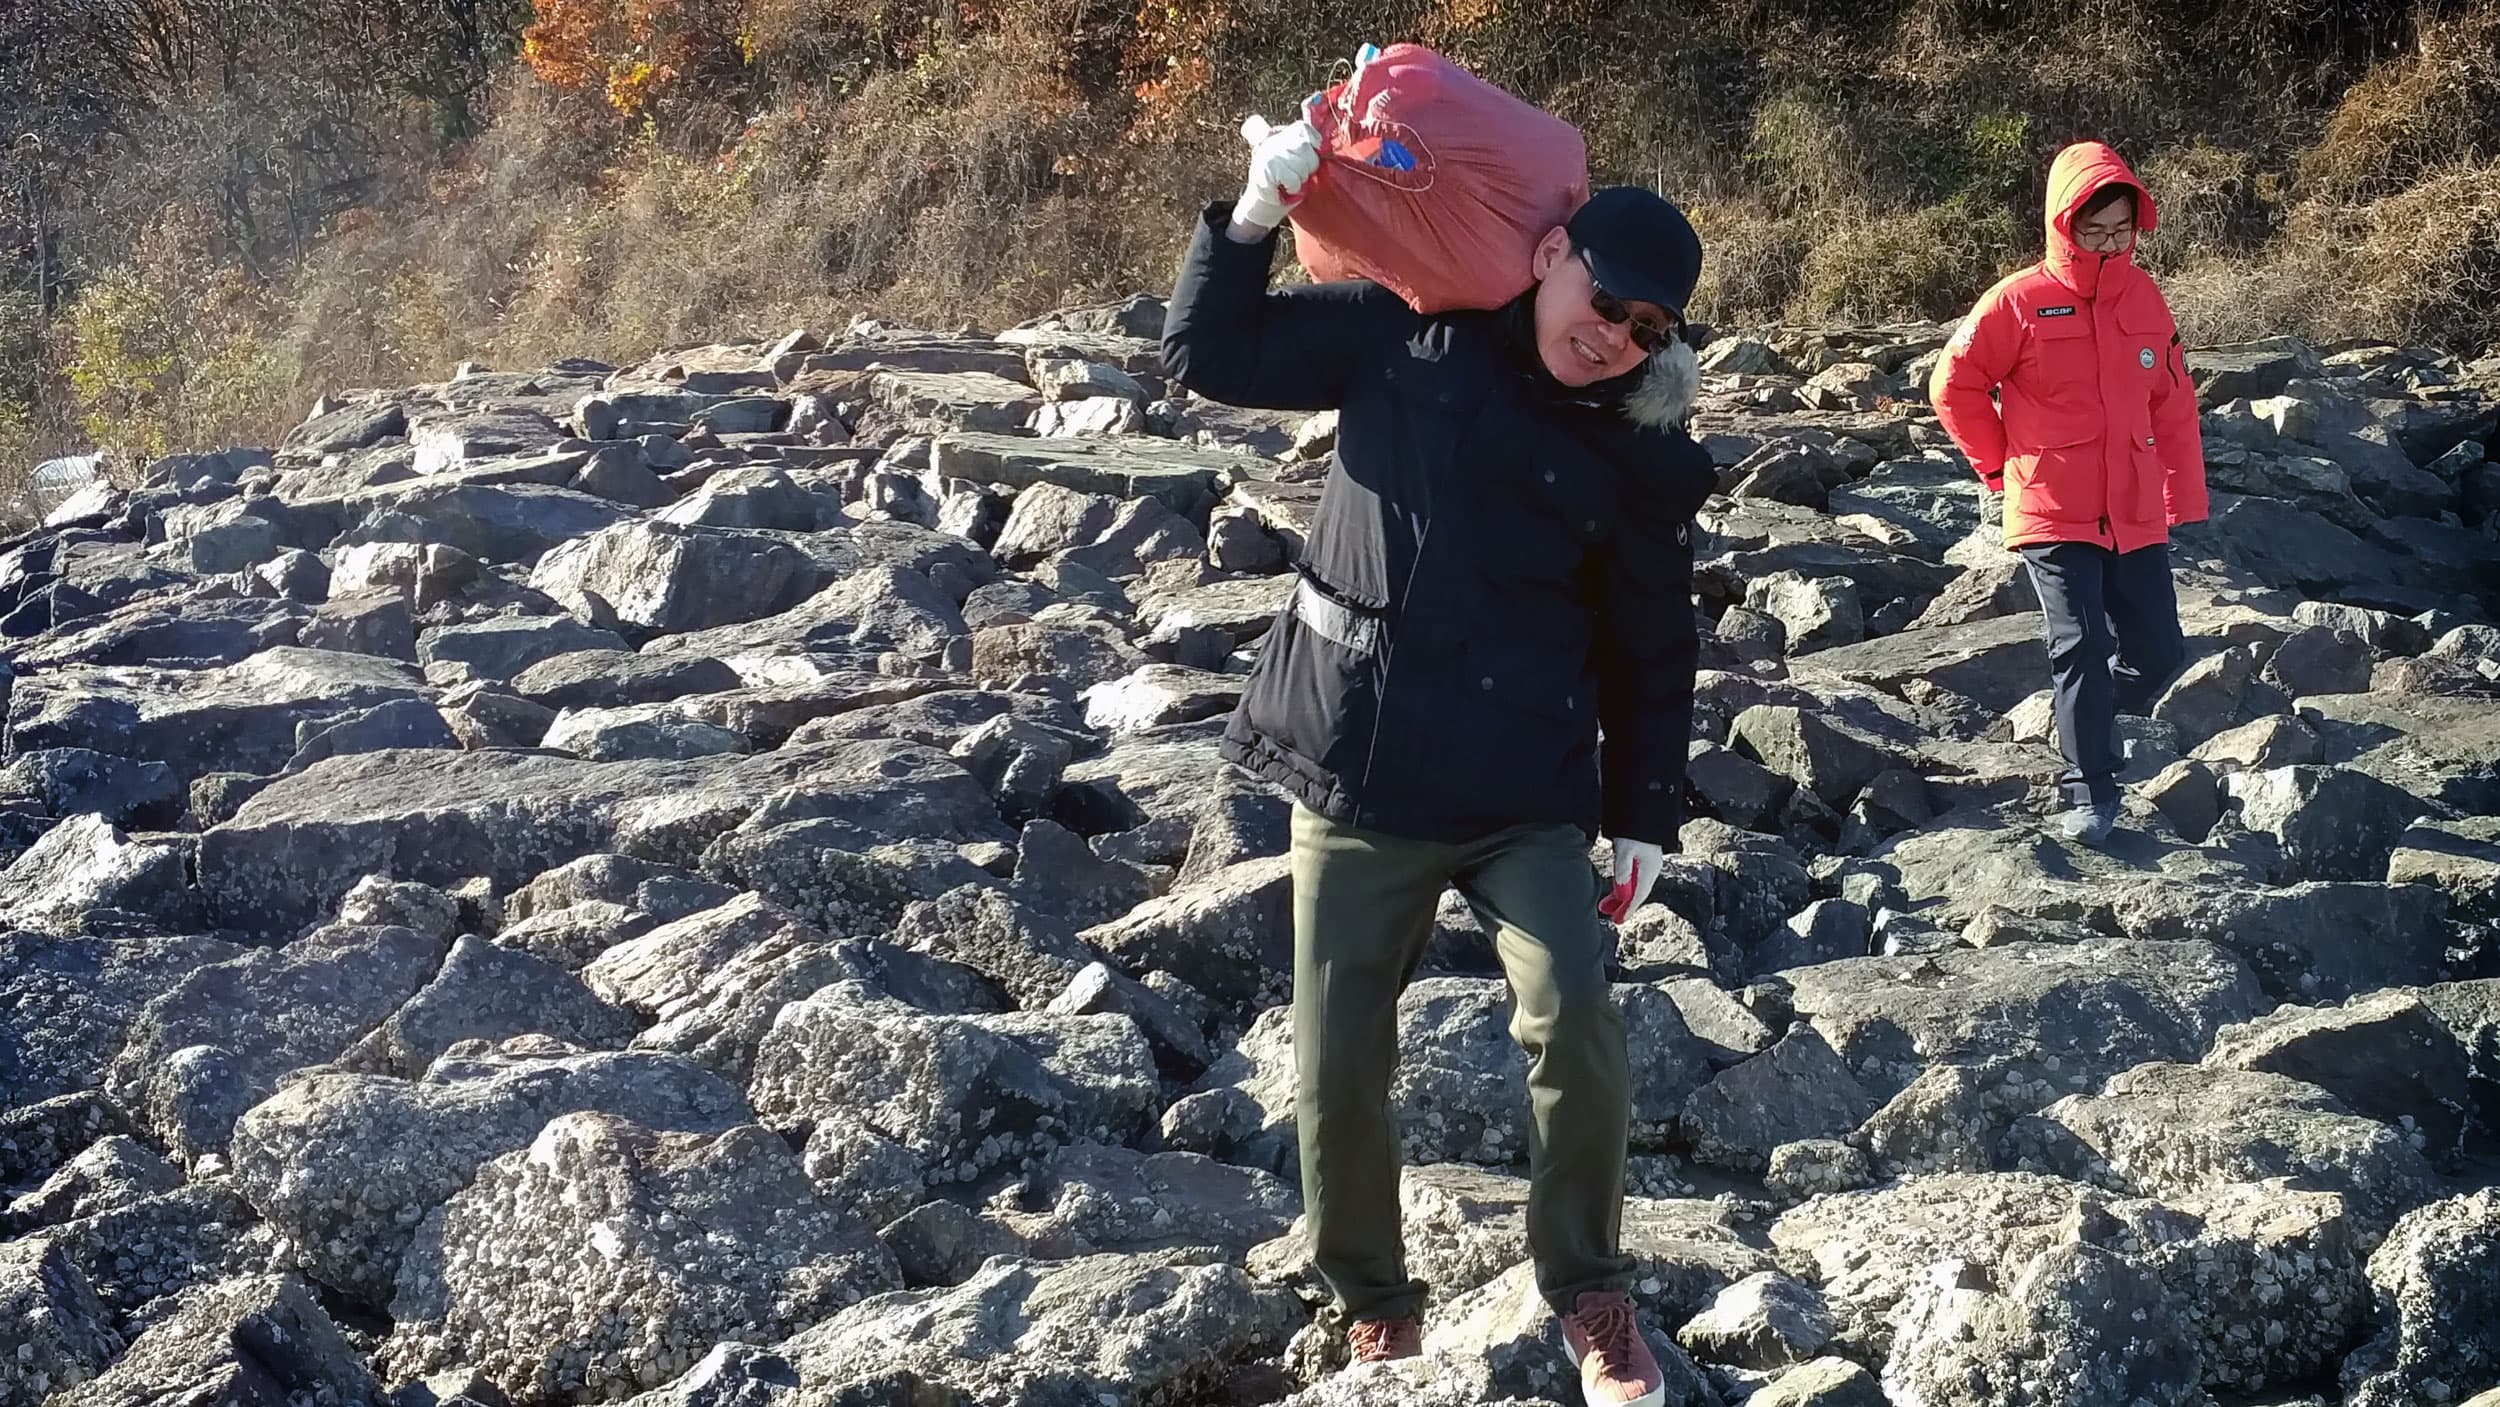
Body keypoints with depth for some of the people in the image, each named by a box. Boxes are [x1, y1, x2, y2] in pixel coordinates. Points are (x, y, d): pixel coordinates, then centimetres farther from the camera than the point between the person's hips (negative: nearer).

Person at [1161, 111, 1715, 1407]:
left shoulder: (1637, 456, 0)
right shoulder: (1404, 336, 0)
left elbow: (1650, 649, 8)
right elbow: (1212, 354, 3)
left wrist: (1643, 812, 5)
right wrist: (1256, 217, -10)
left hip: (1526, 791, 0)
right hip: (1356, 776, 1)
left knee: (1574, 1016, -18)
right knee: (1338, 1067, 3)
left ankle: (1588, 1294, 4)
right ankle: (1371, 1303, 26)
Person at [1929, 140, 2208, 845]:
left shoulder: (2144, 298, 7)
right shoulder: (2020, 301, -7)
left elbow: (2173, 404, 11)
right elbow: (1955, 386, 0)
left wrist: (2184, 496, 8)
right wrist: (2003, 464, 2)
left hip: (2137, 516, 4)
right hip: (2055, 515, -4)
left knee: (2158, 652, 6)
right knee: (2082, 646, -10)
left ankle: (2095, 722, 36)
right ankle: (2090, 791, 1)